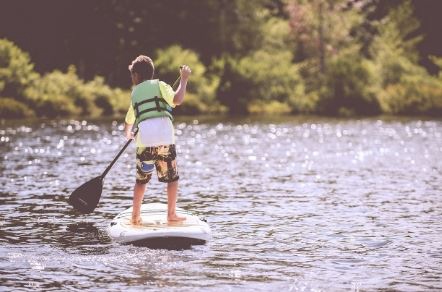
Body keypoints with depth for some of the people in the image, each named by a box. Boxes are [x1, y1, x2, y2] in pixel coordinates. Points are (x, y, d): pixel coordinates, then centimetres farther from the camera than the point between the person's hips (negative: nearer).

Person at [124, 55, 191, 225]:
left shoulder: (135, 93, 21)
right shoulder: (159, 85, 10)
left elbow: (129, 122, 32)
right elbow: (177, 100, -9)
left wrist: (128, 134, 54)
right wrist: (184, 79, 4)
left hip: (144, 139, 3)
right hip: (165, 137, -3)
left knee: (141, 179, 13)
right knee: (172, 178, 9)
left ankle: (135, 216, 12)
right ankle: (171, 214, 8)